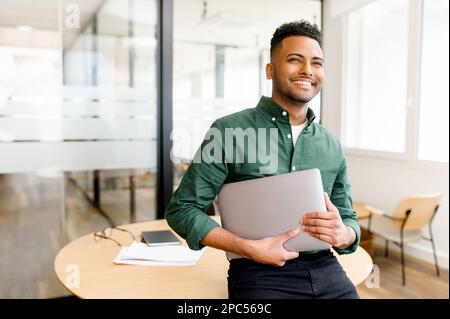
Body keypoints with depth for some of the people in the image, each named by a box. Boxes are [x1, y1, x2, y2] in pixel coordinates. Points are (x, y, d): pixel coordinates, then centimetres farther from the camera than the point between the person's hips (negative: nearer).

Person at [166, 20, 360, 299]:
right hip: (259, 272, -4)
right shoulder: (231, 131, -7)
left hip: (324, 269, 5)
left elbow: (349, 220, 16)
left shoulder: (333, 147, 8)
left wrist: (343, 234, -8)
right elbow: (181, 210, -6)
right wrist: (250, 249, -16)